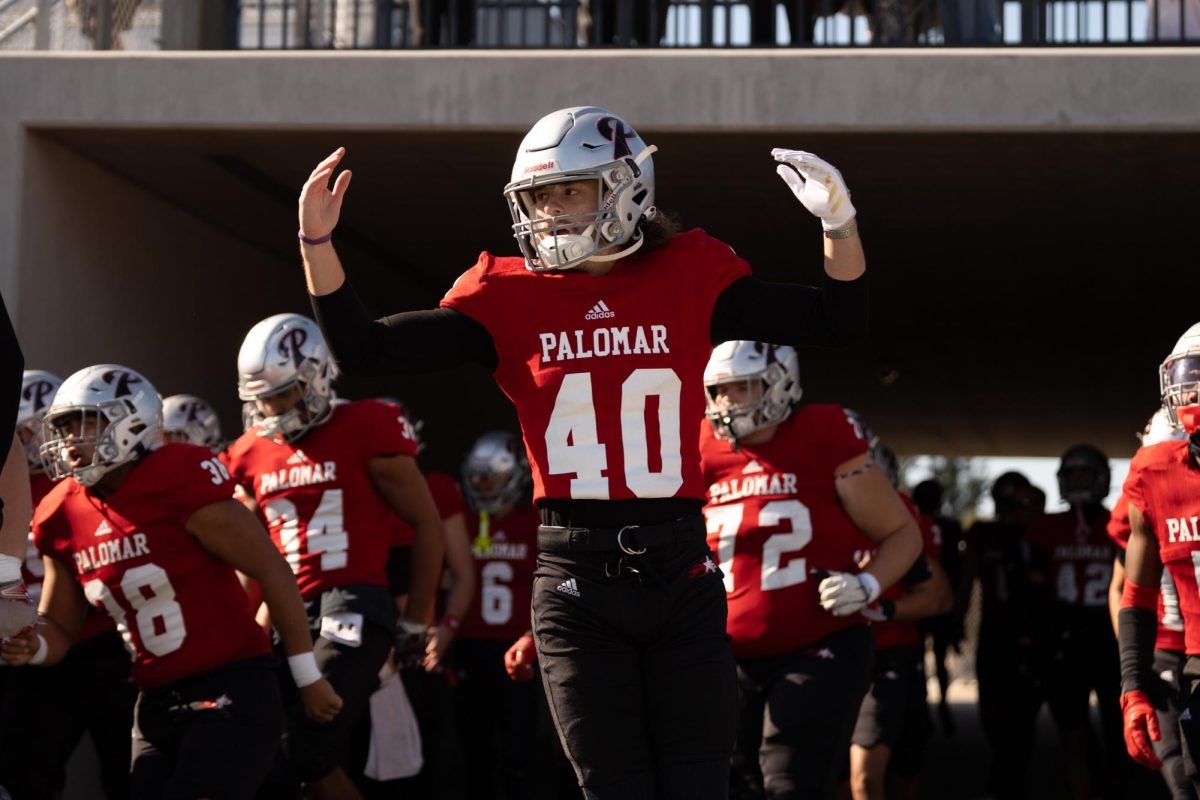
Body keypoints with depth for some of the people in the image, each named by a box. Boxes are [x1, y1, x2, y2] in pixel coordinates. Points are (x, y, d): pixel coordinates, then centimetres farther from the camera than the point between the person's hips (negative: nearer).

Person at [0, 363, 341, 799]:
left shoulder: (179, 481, -16)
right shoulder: (63, 518, 5)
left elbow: (272, 571, -11)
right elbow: (60, 627, 16)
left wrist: (308, 678, -8)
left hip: (232, 689, -7)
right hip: (157, 702, 7)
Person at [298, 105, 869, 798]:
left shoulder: (690, 277, 2)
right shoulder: (511, 295, 1)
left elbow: (837, 322, 6)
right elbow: (368, 351, -2)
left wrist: (839, 222, -9)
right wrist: (318, 244, -11)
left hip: (681, 570, 0)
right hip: (578, 583, 0)